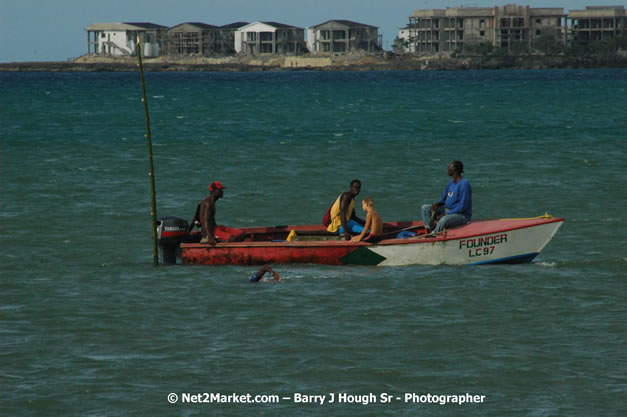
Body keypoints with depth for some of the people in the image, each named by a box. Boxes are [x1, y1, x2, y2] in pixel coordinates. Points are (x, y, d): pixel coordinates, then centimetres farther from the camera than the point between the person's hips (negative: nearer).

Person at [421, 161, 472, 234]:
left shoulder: (464, 184, -19)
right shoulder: (451, 182, 10)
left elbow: (462, 207, -23)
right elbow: (444, 199, 19)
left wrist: (445, 214, -24)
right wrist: (437, 203, -5)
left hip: (462, 215, -10)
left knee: (443, 220, -40)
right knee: (425, 208, 2)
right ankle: (430, 230, -13)